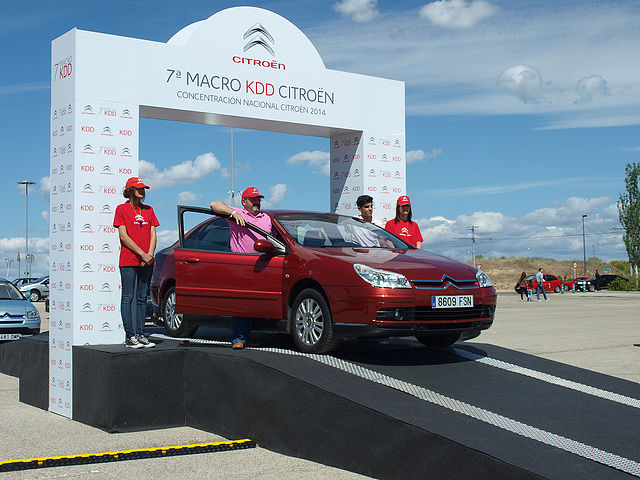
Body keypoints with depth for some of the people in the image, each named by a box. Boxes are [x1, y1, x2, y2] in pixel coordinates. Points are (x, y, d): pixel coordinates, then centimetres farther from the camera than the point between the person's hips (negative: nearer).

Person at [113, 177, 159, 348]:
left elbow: (153, 235, 13)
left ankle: (140, 334, 9)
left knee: (142, 299, 6)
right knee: (128, 297, -4)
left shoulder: (148, 210, 17)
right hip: (128, 261, -5)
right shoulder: (121, 209, 2)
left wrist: (150, 254, -4)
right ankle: (130, 336, -2)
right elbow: (124, 236, -6)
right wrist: (142, 254, -11)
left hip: (147, 262, 5)